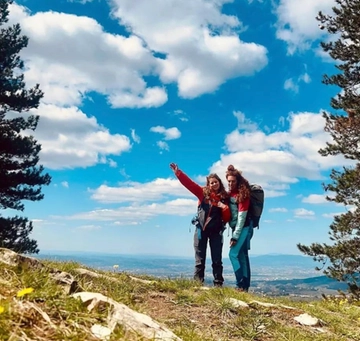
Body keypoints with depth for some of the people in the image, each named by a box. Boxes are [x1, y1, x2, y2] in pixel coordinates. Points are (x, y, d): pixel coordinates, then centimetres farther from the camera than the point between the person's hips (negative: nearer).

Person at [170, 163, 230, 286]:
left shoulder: (225, 197, 2)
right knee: (200, 260, 4)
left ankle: (218, 284, 9)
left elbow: (227, 218, 2)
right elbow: (189, 183, -8)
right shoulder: (203, 192, 1)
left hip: (216, 231, 0)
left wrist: (225, 208, -17)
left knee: (217, 260, 5)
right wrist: (178, 172, -17)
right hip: (201, 229, 0)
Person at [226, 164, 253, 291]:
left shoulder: (243, 193, -13)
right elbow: (228, 212, 12)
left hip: (244, 228, -8)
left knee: (233, 254, -13)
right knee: (242, 256, 9)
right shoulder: (230, 193, 10)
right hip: (237, 227, 8)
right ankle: (245, 285, 13)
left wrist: (235, 235, -17)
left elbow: (241, 216, -16)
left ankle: (241, 284, -9)